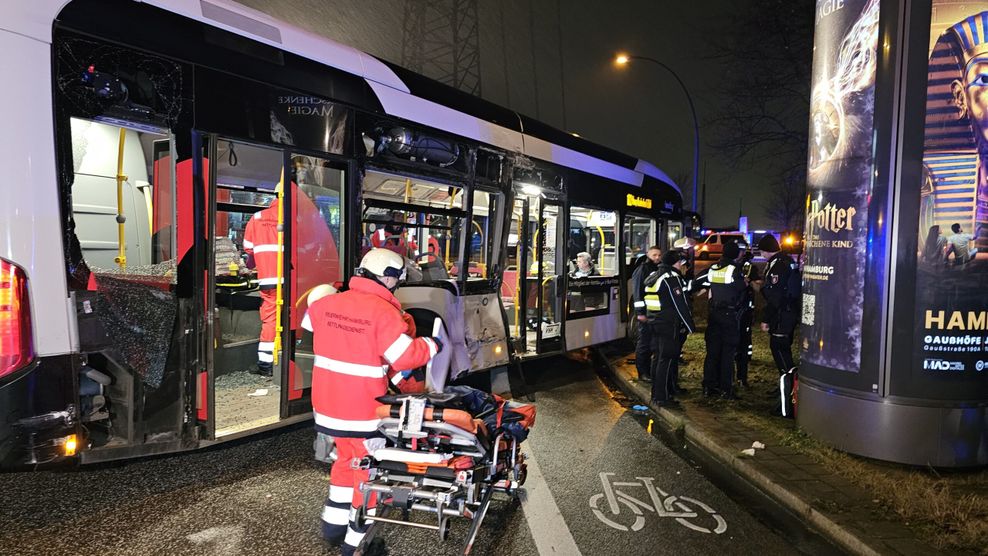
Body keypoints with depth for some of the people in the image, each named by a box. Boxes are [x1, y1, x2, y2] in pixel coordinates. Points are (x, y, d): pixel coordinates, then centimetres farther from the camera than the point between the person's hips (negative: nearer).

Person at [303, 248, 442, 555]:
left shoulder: (326, 303, 0)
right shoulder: (384, 312, -19)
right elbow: (406, 356, -20)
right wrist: (432, 345, -2)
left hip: (327, 403, 7)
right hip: (363, 410, -7)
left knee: (347, 458, 27)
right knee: (370, 468, 11)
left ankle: (333, 524, 38)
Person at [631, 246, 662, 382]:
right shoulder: (642, 270, -7)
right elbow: (637, 292, -13)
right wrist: (640, 312, -18)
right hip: (645, 313, -7)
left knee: (652, 342, 11)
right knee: (644, 342, -3)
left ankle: (648, 370, 22)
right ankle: (642, 373, 4)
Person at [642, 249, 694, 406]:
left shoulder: (653, 276, 14)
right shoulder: (672, 277, -14)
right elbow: (681, 305, -15)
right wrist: (690, 326, -10)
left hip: (653, 323, 9)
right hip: (668, 325, -9)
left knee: (658, 358, 14)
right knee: (667, 359, -4)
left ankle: (655, 393, 21)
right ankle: (662, 397, 0)